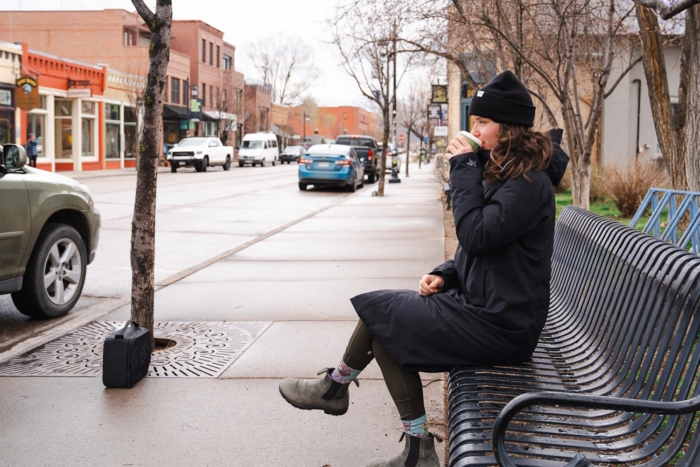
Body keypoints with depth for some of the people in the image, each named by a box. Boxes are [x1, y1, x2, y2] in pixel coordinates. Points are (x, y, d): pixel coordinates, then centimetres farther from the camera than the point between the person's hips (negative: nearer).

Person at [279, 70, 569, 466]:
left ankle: (336, 386, 15)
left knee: (378, 311, -7)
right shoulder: (501, 174, 15)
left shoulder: (529, 183, -18)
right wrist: (446, 275, 3)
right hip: (483, 304, 10)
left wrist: (465, 169, -19)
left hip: (500, 326, -10)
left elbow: (476, 236, -28)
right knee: (388, 324, 2)